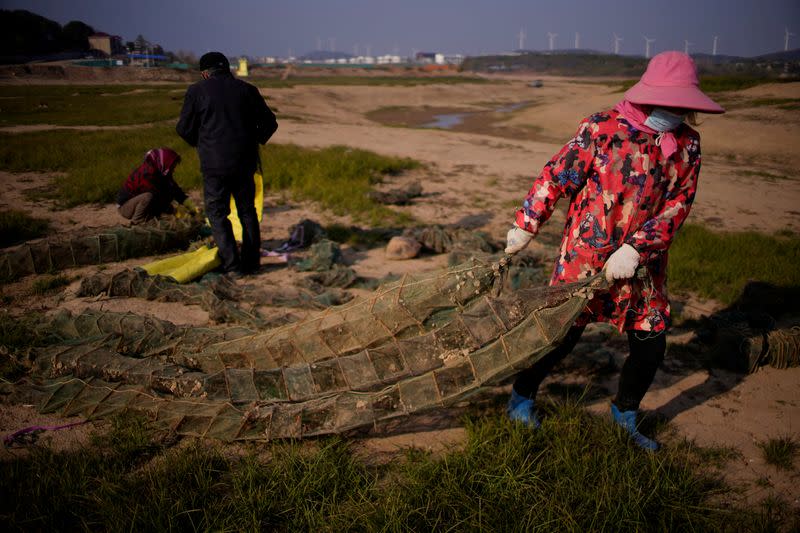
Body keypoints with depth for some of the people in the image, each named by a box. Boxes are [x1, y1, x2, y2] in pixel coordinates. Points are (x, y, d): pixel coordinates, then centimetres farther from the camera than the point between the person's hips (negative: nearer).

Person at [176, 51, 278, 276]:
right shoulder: (247, 89, 6)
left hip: (214, 164, -3)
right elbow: (269, 122, 10)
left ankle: (232, 264, -1)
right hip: (245, 162, 3)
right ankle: (250, 263, 17)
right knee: (247, 211, 14)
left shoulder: (197, 91, -1)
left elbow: (184, 128, 1)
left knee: (217, 213, 6)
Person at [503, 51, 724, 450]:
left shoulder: (687, 144, 1)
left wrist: (636, 249, -16)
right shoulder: (603, 128, -12)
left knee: (650, 345, 8)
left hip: (643, 264, 5)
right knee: (562, 335, 3)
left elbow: (679, 204, -4)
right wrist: (525, 225, -5)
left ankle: (624, 415, 35)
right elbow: (557, 175, -7)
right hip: (586, 256, -4)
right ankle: (523, 396, 29)